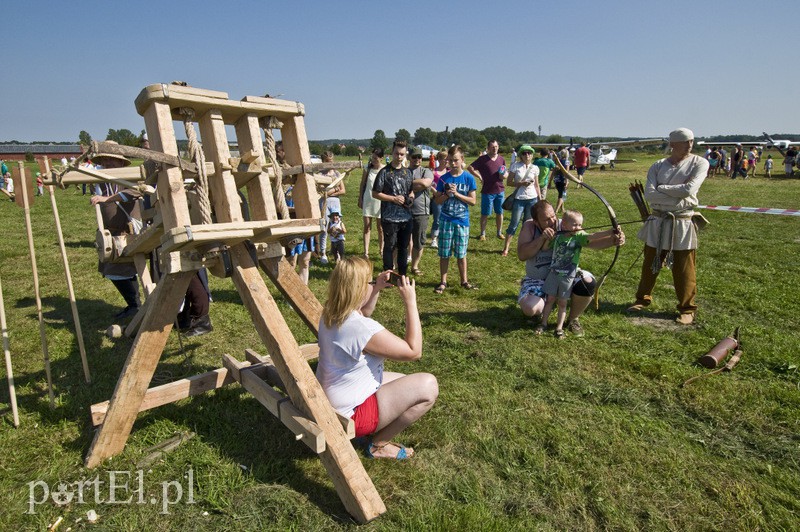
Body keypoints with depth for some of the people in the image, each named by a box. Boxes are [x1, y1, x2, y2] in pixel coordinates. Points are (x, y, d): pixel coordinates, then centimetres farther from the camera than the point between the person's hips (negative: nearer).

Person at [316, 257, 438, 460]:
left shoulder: (330, 313, -3)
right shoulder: (362, 329, -31)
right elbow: (413, 351, -23)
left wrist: (377, 289, 7)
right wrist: (410, 301, -20)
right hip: (349, 413, -9)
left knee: (407, 382, 21)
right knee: (428, 386, -11)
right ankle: (379, 444, 3)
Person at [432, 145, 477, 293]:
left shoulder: (468, 178, -3)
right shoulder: (444, 178, 1)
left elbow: (473, 201, -5)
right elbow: (437, 200, 3)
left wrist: (456, 194, -14)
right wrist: (447, 194, -15)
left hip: (462, 221, -1)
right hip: (446, 220, 1)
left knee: (461, 253, 8)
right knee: (444, 253, 6)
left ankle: (464, 281, 23)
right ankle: (443, 281, 18)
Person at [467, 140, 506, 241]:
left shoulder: (501, 159, 8)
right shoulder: (483, 159, -5)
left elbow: (505, 174, 16)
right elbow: (470, 168, -7)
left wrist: (504, 175, -8)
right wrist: (479, 177, -9)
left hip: (500, 191, 4)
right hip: (487, 191, -4)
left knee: (499, 213, 11)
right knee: (485, 213, 3)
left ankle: (499, 233, 23)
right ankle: (482, 233, 14)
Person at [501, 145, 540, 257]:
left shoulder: (535, 168, 5)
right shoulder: (516, 166, -4)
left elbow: (536, 185, 12)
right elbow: (509, 182, -4)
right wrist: (521, 183, -18)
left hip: (532, 199, 3)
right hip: (519, 199, -3)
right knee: (514, 224, -3)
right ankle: (506, 248, 4)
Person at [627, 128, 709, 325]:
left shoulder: (699, 163, -2)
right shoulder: (658, 166, 3)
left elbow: (689, 189, -17)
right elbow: (649, 194, -10)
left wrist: (661, 188, -8)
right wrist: (677, 196, -16)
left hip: (683, 224, -2)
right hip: (657, 222, 2)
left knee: (684, 270, 4)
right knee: (650, 264, 14)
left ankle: (687, 308, 20)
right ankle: (643, 299, 31)